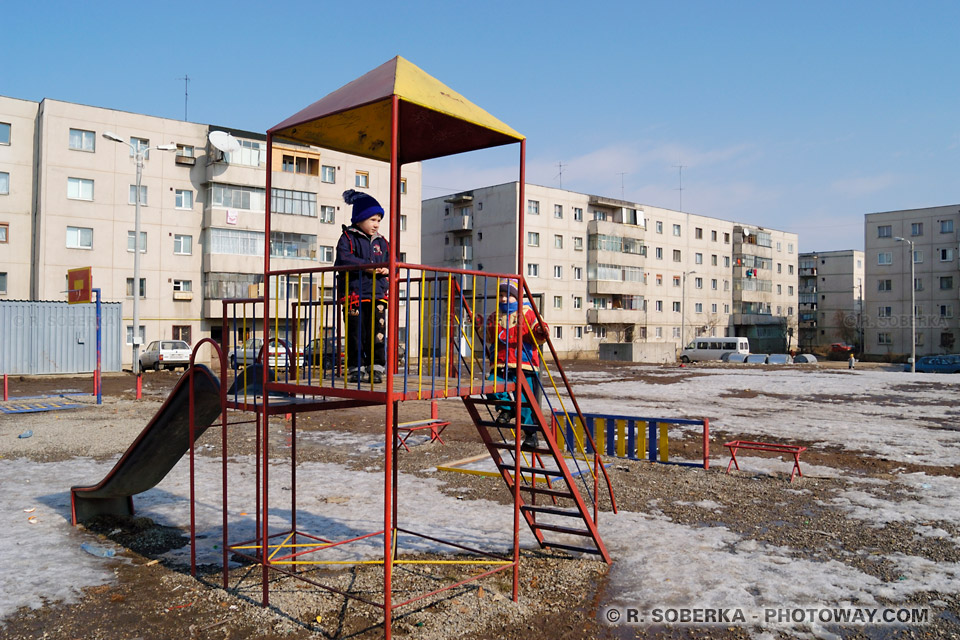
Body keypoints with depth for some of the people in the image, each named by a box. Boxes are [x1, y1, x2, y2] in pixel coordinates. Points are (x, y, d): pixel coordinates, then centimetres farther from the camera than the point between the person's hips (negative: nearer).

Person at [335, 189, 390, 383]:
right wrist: (368, 266, -19)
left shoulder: (382, 242, 16)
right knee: (356, 334, 1)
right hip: (354, 293, -4)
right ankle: (356, 368, 10)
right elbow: (344, 260, -16)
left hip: (377, 295, 4)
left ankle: (376, 367, 8)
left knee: (377, 333, 1)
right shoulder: (348, 238, 0)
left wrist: (385, 270, -4)